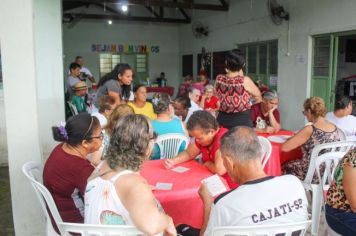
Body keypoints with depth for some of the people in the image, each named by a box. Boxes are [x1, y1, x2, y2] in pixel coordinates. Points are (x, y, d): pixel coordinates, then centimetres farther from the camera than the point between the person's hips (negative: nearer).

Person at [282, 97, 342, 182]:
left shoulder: (310, 130, -23)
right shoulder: (335, 128, -2)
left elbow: (284, 148, -21)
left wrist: (295, 138, -1)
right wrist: (300, 136, 12)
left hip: (312, 176, -6)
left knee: (284, 167, 21)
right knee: (293, 164, 28)